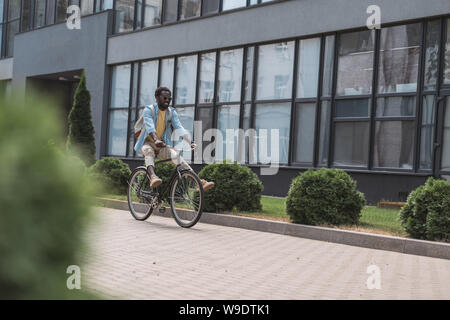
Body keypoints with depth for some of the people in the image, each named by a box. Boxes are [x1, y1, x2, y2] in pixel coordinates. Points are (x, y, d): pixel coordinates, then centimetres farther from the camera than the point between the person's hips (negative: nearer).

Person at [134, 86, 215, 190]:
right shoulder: (149, 110, -12)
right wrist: (156, 140, -49)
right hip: (147, 142, -2)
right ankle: (153, 177, -59)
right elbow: (149, 126, -30)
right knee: (149, 152, -36)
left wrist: (190, 142, -29)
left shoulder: (172, 112, 0)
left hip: (162, 145, 2)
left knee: (176, 156, -23)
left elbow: (179, 128, -12)